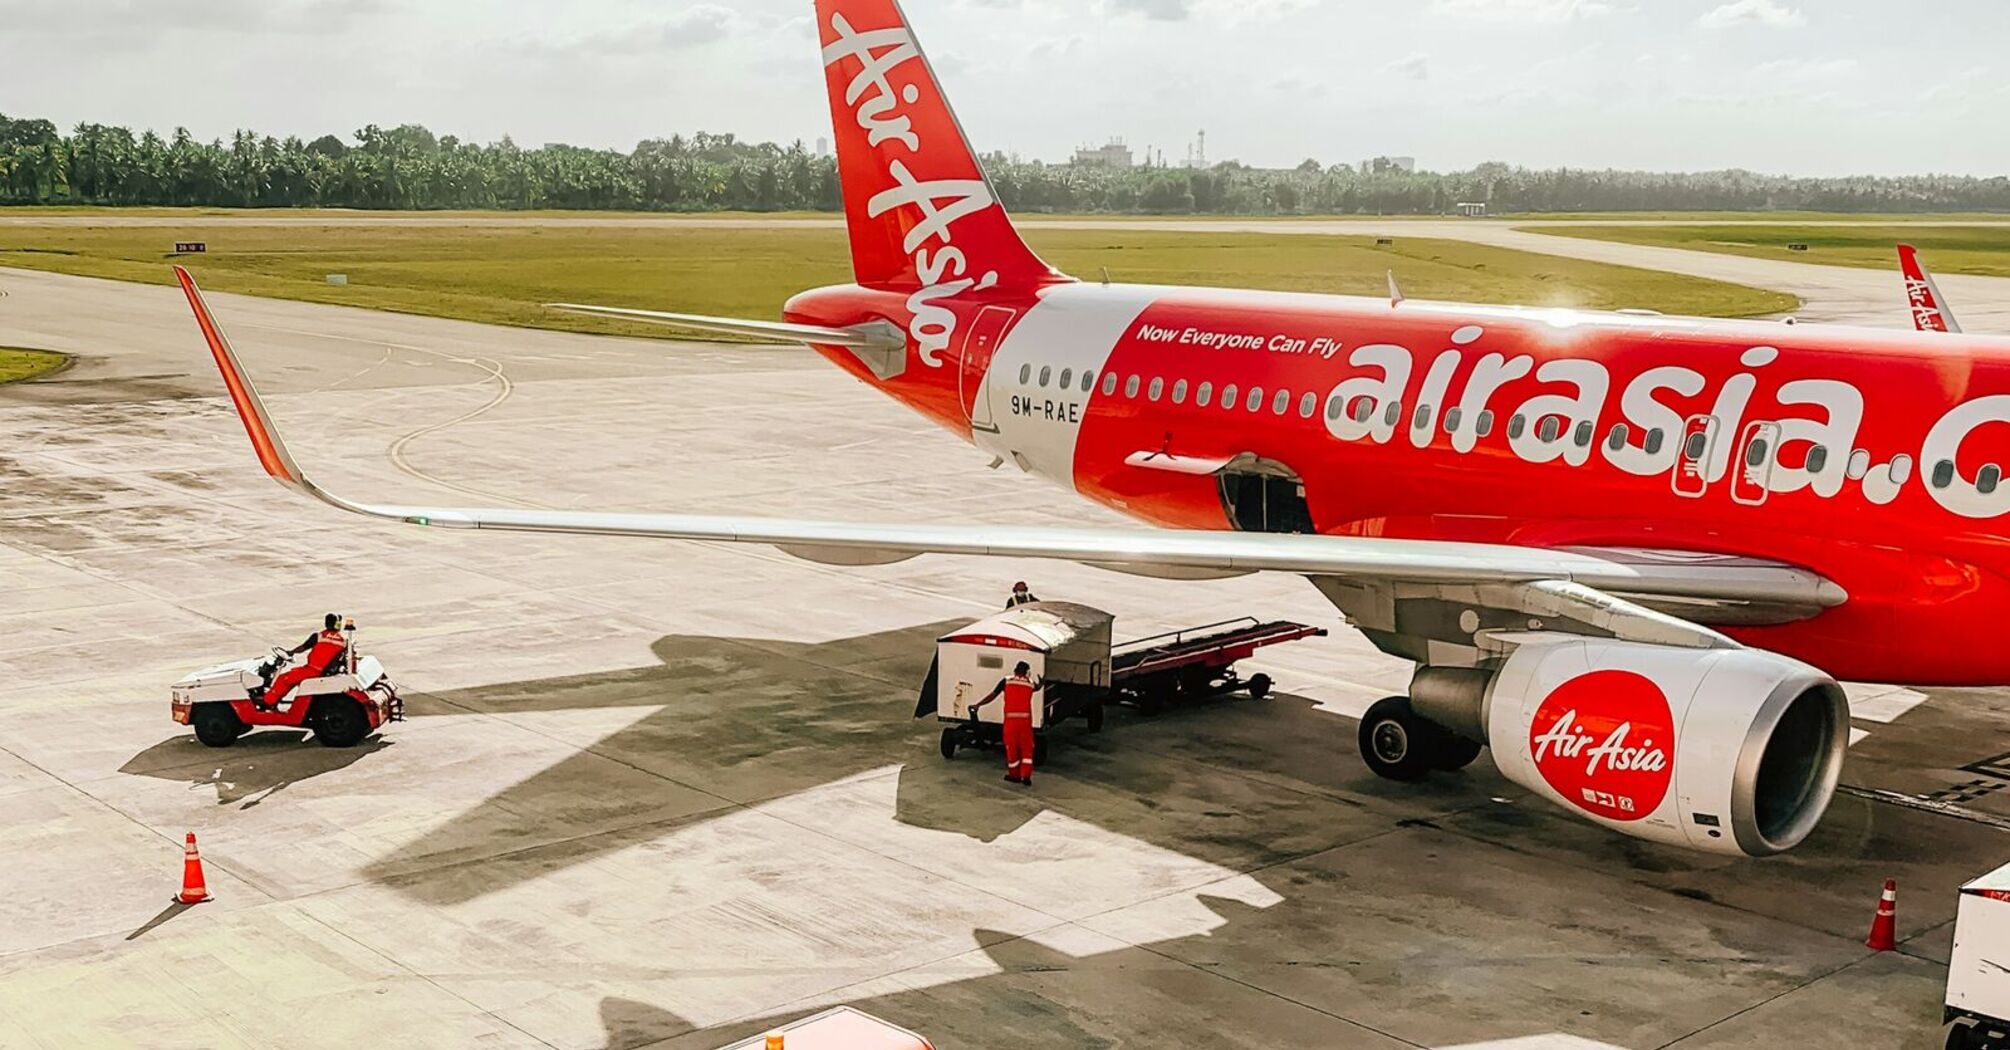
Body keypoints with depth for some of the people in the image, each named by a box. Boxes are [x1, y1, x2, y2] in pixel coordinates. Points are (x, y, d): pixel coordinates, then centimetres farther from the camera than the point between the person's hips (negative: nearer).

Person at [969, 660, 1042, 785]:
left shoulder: (1006, 681, 4)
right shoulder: (1030, 683, 9)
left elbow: (992, 695, 2)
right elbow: (1038, 687, 32)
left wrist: (978, 705, 8)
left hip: (1010, 719, -1)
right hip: (1026, 719, 1)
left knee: (1012, 748, 11)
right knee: (1027, 748, 8)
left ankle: (1015, 775, 22)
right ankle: (1026, 776, 1)